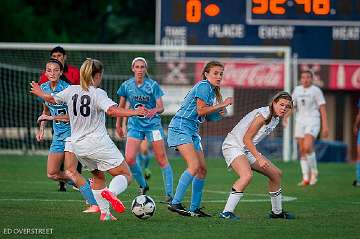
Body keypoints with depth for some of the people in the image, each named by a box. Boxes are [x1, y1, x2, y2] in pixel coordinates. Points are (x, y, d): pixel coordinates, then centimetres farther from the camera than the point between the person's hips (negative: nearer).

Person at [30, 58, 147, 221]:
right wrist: (134, 112, -30)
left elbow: (51, 99, 21)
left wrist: (39, 93, 40)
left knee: (98, 176, 26)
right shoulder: (98, 94, -13)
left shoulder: (71, 91, 5)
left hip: (77, 145, 7)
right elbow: (112, 111, -29)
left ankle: (104, 212, 18)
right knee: (125, 175, -1)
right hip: (98, 143, -7)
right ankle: (111, 192, -31)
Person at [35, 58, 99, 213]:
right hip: (58, 135, 8)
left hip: (71, 132, -8)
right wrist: (42, 129, 12)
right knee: (52, 174, 7)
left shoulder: (66, 89, -17)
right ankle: (85, 185, 24)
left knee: (70, 171, -18)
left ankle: (95, 204, -17)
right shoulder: (44, 88, 5)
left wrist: (52, 117, -19)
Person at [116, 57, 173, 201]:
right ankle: (143, 186, 10)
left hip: (153, 123, -2)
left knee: (161, 159, -6)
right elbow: (121, 106, 14)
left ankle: (169, 193, -3)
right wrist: (118, 125, 17)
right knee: (129, 158, -12)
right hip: (135, 125, 2)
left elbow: (161, 107, -9)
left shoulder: (153, 85, -7)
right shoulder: (126, 86, 0)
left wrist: (154, 110, -31)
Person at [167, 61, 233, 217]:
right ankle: (175, 203, -24)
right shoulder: (203, 86, -11)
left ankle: (194, 208, 11)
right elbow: (201, 110, -18)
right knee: (194, 166, -22)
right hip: (180, 128, -10)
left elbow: (207, 116, 20)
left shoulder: (212, 90, 18)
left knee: (202, 170, 7)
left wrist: (219, 113, 1)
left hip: (192, 131, 10)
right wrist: (222, 105, -13)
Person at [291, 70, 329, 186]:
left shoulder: (316, 91, -3)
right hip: (300, 121, 5)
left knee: (307, 147, -21)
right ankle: (306, 178, 8)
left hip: (313, 121, -5)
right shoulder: (297, 90, 10)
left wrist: (325, 126, -10)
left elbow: (322, 109, -5)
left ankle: (314, 171, -2)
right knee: (302, 151, 2)